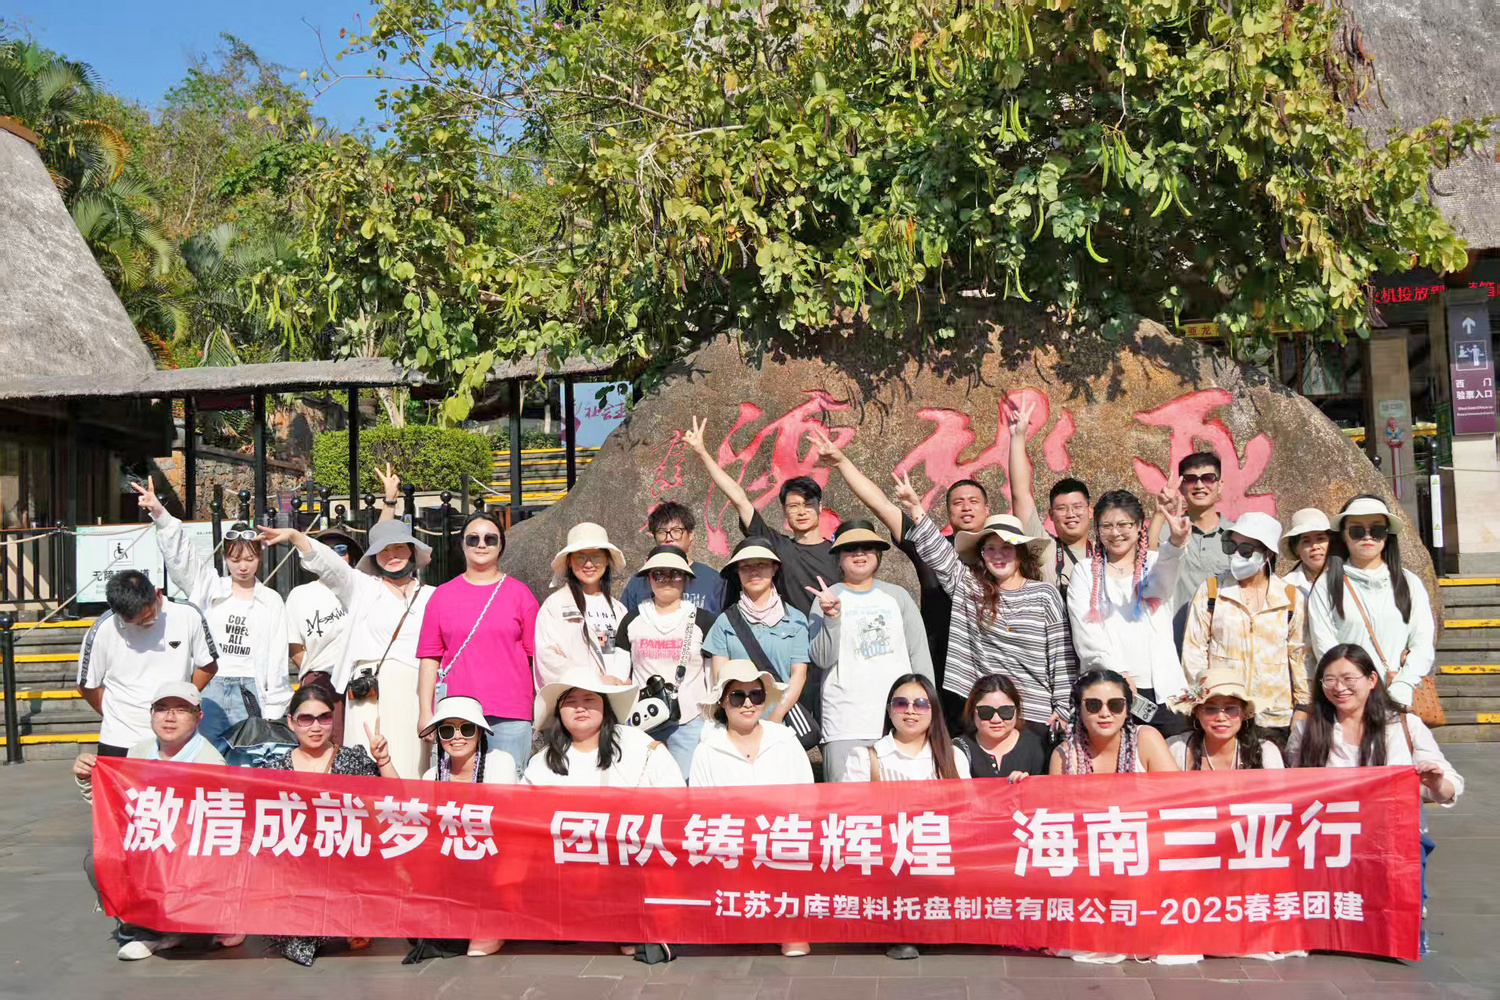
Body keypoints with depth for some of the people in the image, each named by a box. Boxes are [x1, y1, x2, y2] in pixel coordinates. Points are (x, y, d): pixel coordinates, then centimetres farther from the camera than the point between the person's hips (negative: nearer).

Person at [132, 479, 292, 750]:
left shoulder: (272, 601, 9)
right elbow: (180, 555, -1)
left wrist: (273, 712, 0)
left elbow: (278, 657, 6)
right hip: (209, 689, 1)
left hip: (251, 691, 0)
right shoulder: (210, 589, 11)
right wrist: (159, 514, -17)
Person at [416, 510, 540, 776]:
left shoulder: (519, 593, 9)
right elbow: (430, 657, 8)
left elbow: (537, 655, 8)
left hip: (511, 714, -1)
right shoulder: (442, 595, 11)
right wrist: (425, 712, 2)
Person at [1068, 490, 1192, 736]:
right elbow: (1084, 633, -1)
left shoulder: (1154, 563, 12)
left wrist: (1176, 541, -36)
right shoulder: (1085, 573, 11)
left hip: (1161, 689, 1)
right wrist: (1119, 672, -15)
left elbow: (1162, 582, -14)